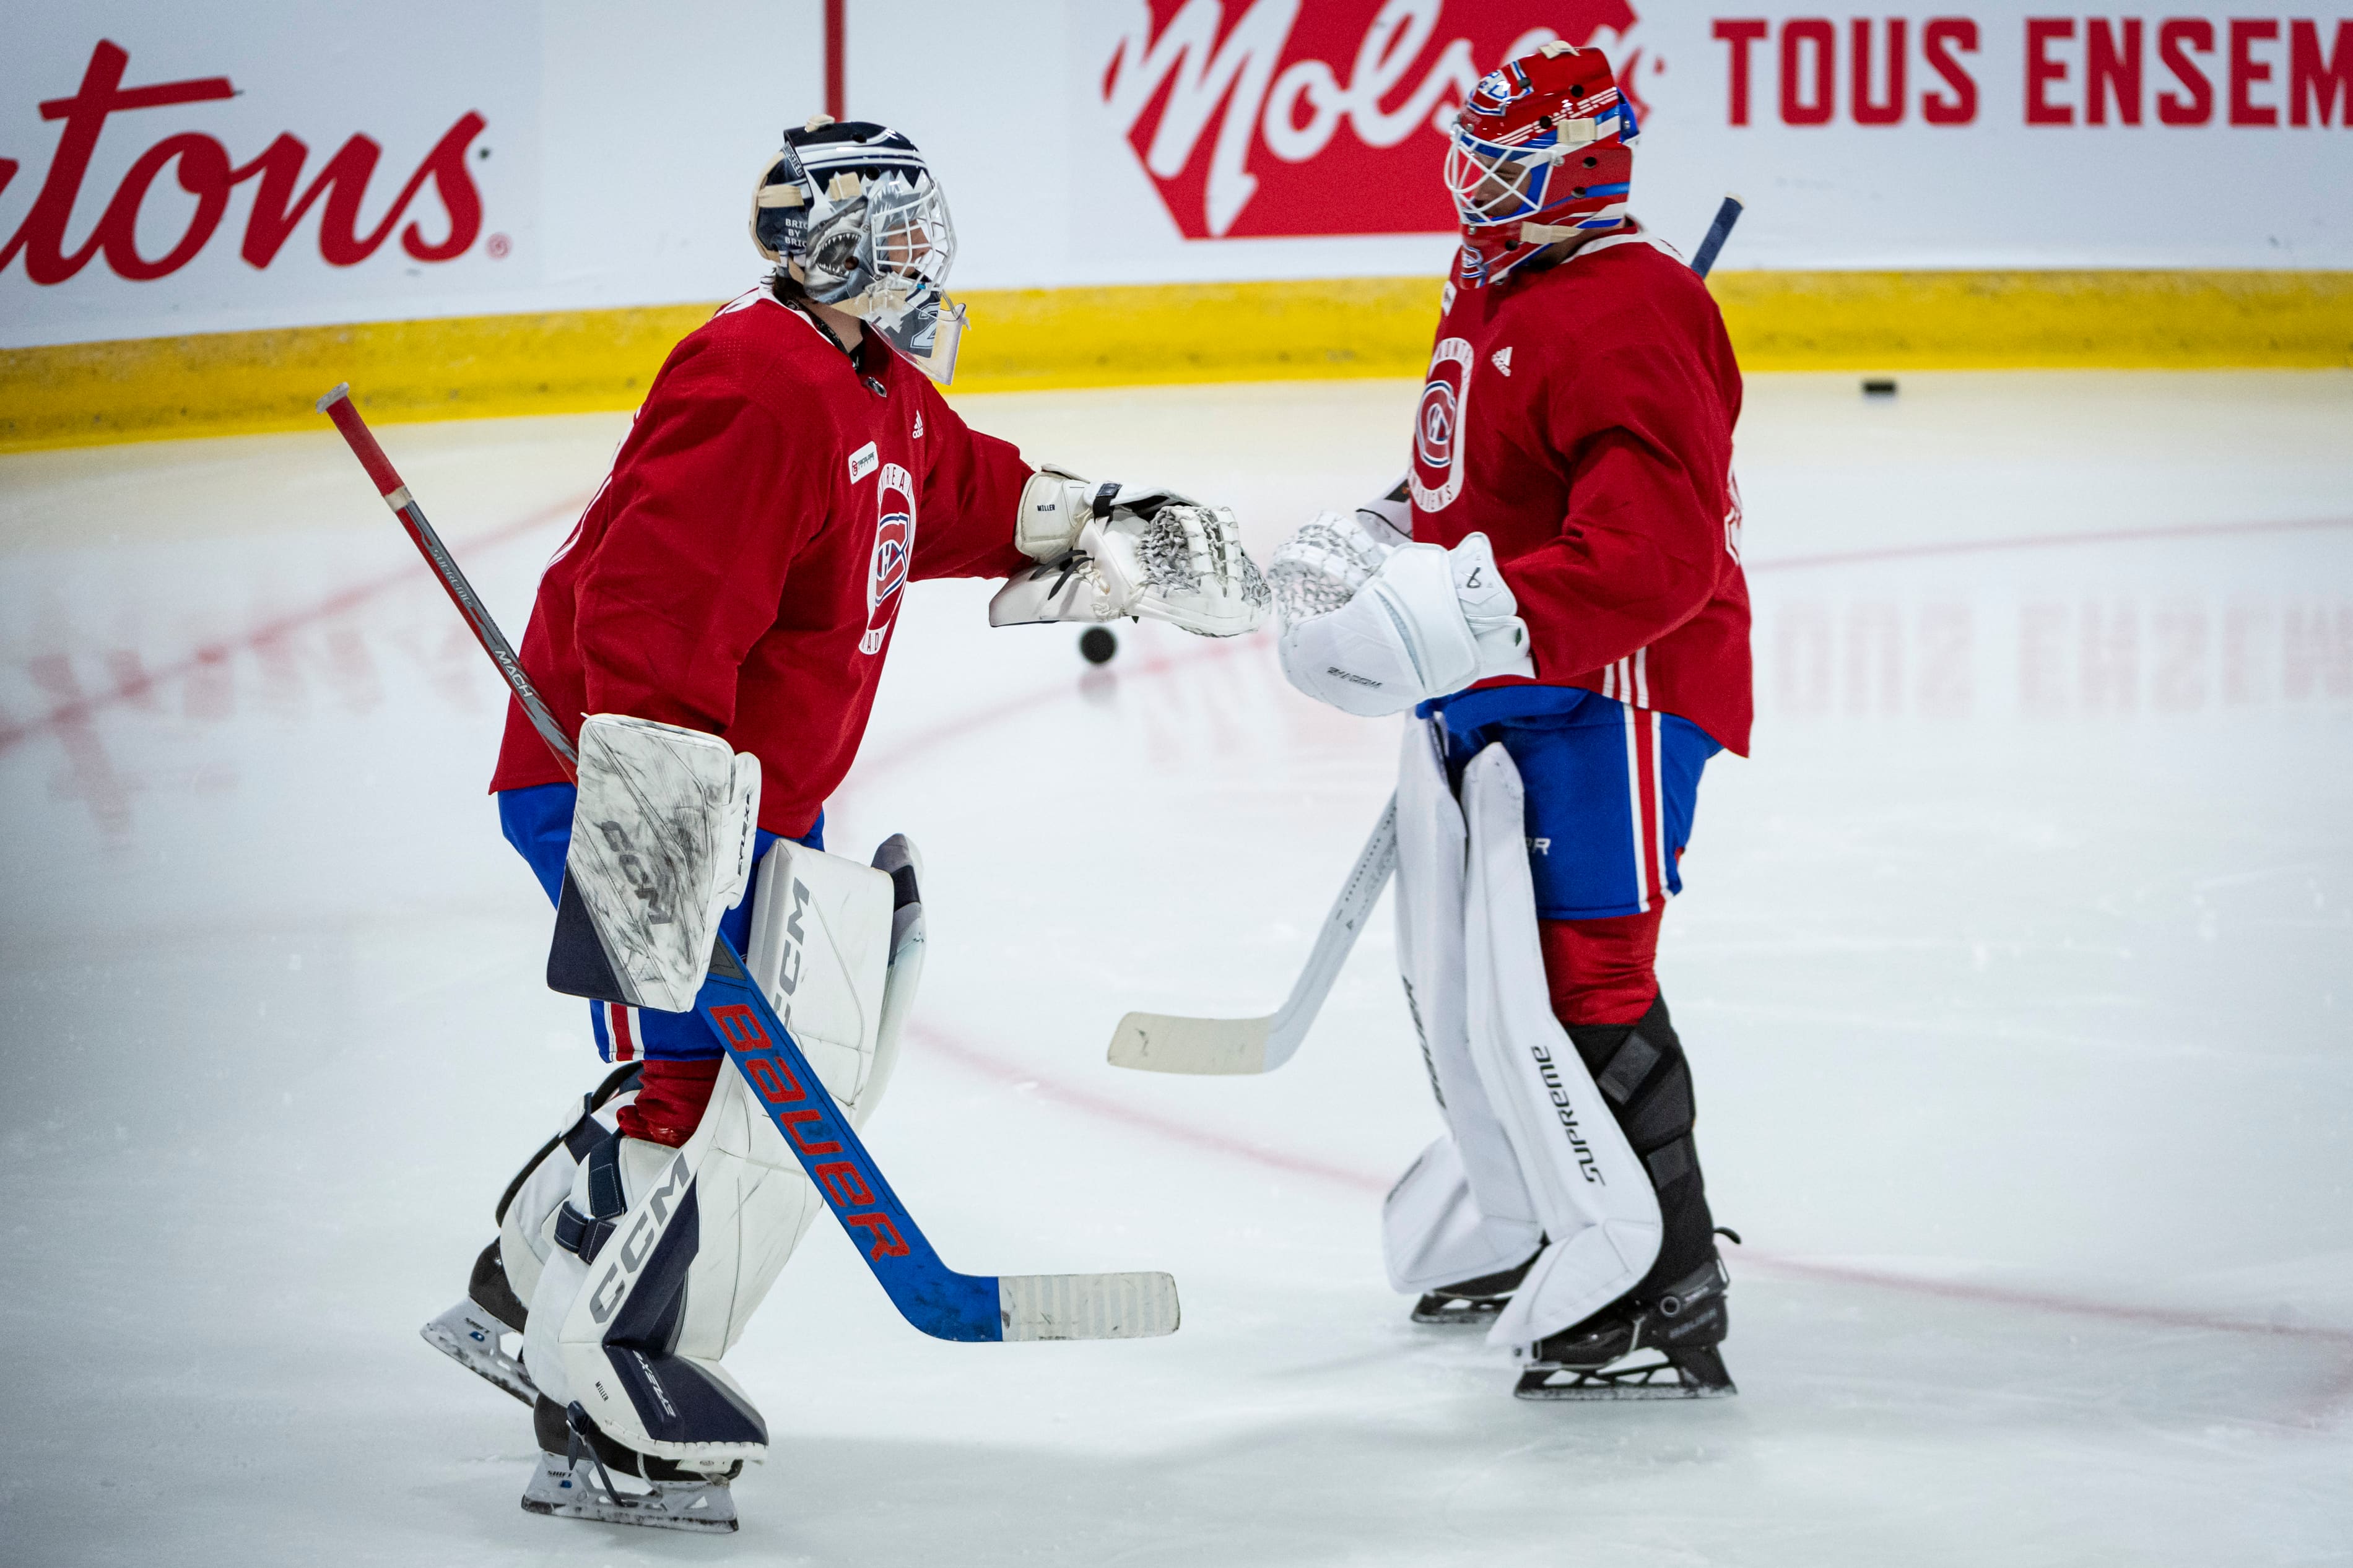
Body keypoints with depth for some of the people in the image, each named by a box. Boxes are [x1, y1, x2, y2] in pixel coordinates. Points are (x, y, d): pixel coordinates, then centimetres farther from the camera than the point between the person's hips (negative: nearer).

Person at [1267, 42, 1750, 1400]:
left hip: (1604, 693, -11)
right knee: (1459, 980, 20)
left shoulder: (1628, 318, -21)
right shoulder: (1491, 297, 13)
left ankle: (1666, 1301, -7)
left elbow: (1652, 554, -30)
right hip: (1481, 702, 11)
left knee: (1575, 988, -14)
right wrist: (1368, 551, 12)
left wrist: (1453, 625, -34)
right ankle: (1524, 1234, 39)